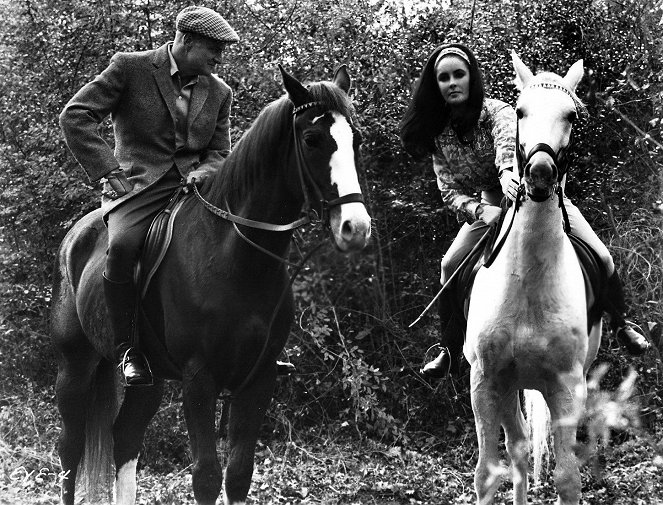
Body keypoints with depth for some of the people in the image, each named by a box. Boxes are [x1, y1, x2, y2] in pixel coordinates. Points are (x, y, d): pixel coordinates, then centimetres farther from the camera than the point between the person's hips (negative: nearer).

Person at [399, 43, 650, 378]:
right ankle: (449, 351, 4)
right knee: (450, 266, -12)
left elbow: (508, 139, -47)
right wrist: (479, 211, -36)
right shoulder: (439, 135, -10)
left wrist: (508, 172, -71)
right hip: (491, 205, 4)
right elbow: (450, 191, -13)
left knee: (600, 258, -14)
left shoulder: (496, 111, -24)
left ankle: (621, 325, 14)